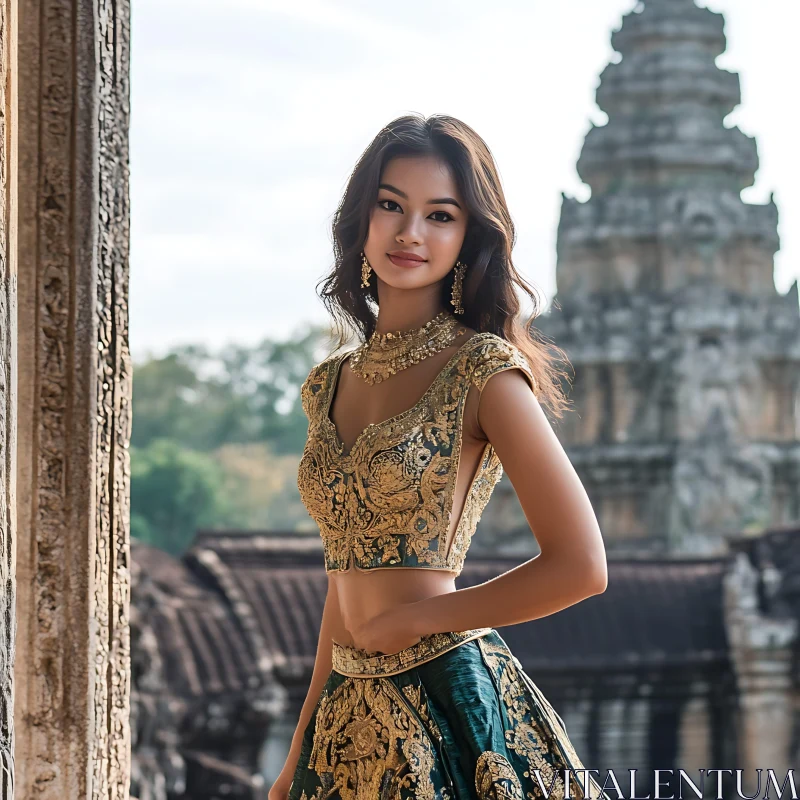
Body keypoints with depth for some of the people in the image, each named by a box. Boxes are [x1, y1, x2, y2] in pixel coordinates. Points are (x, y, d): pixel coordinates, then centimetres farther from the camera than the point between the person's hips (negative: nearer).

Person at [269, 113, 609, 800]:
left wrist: (410, 620, -7)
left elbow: (579, 567, -14)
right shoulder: (333, 384, 11)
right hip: (351, 713, 6)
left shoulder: (481, 370, -9)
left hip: (451, 705, -6)